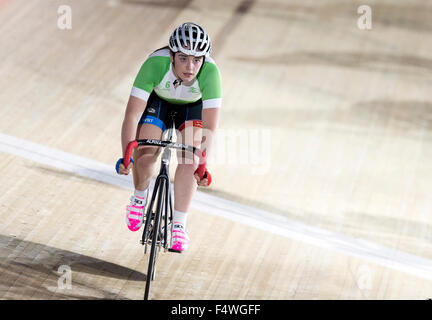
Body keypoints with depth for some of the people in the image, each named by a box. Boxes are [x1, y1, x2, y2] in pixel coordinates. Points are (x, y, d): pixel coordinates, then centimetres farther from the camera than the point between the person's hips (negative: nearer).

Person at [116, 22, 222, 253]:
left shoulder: (210, 72, -39)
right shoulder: (155, 64, -40)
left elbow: (209, 126, -36)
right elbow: (132, 114, -37)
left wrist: (203, 165, -40)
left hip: (194, 105, 0)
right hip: (158, 100, 0)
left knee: (189, 160, -17)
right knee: (144, 155, -13)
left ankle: (179, 225, -5)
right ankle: (140, 197, 18)